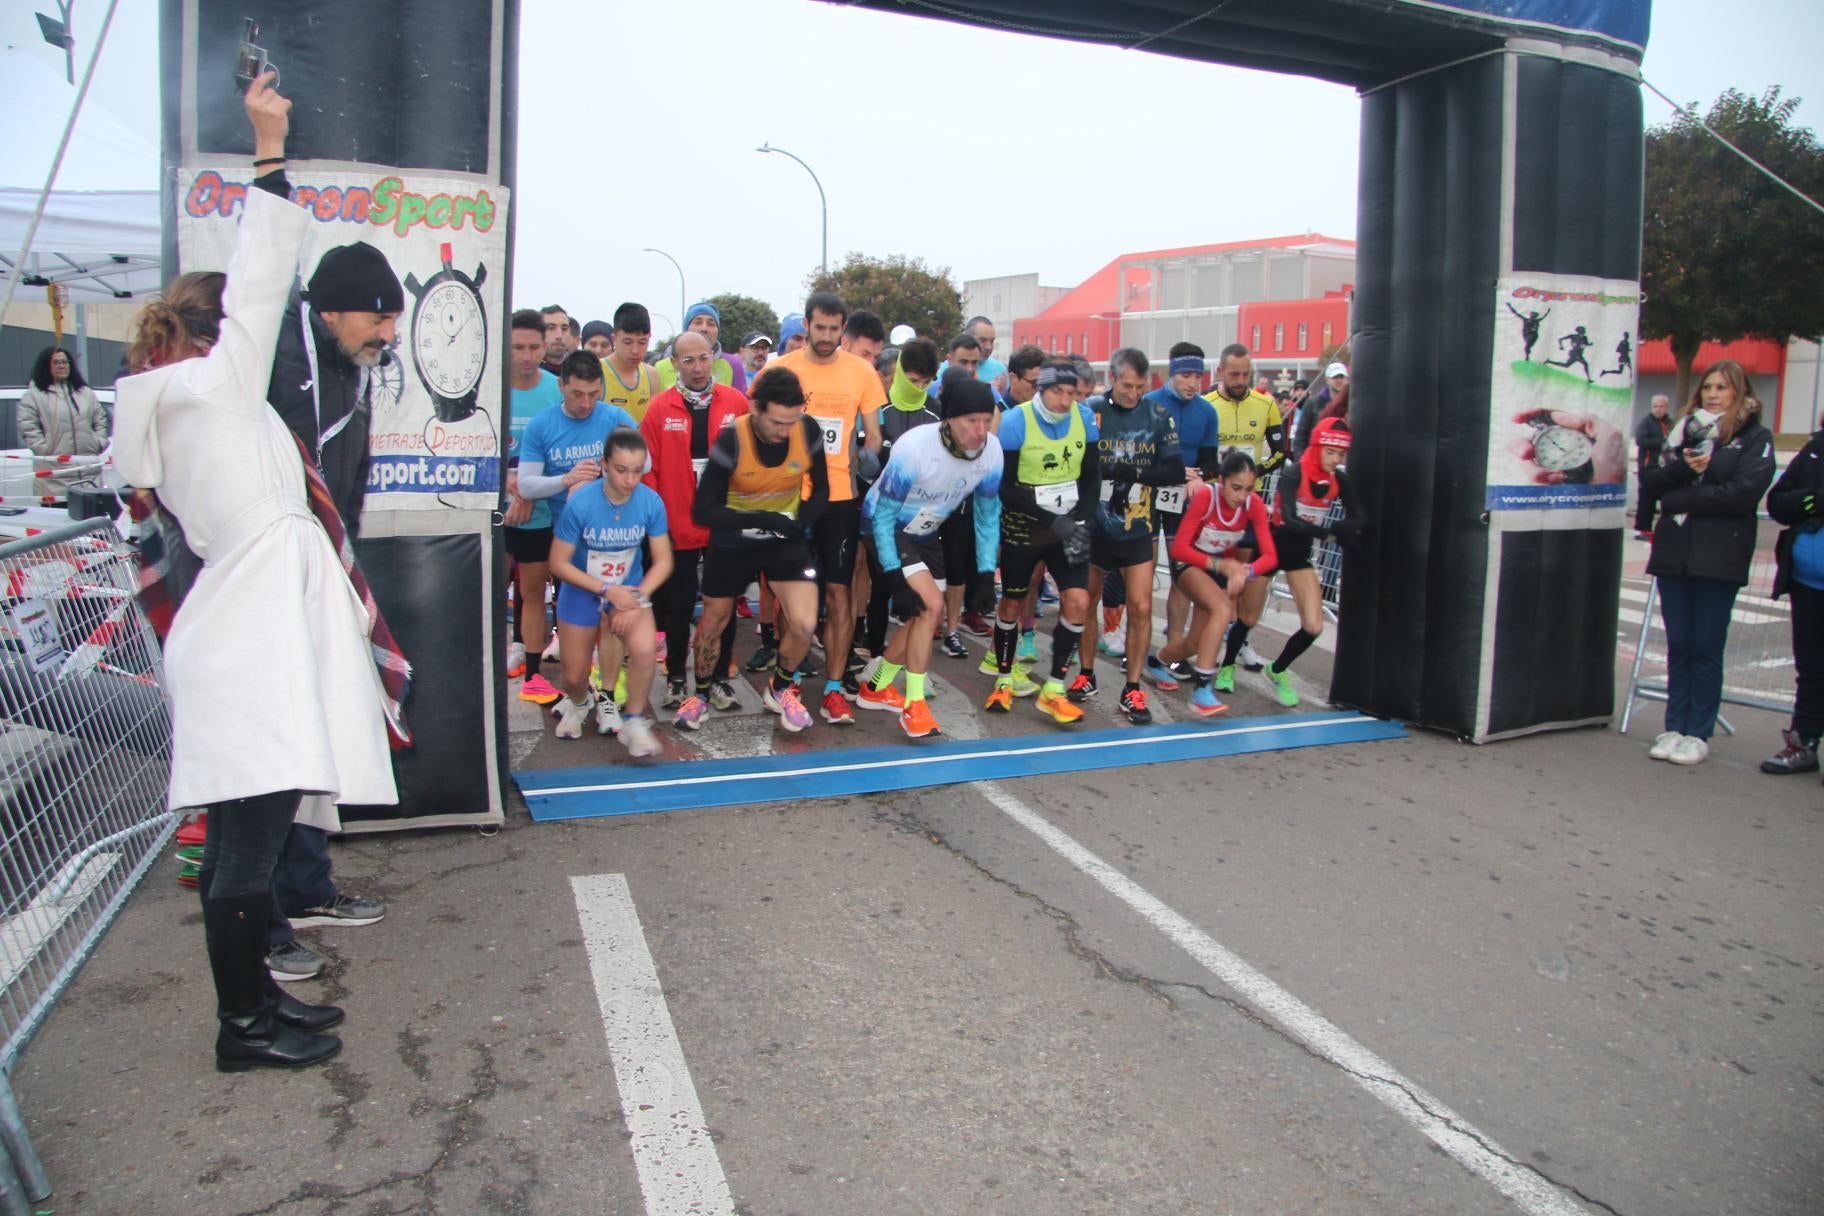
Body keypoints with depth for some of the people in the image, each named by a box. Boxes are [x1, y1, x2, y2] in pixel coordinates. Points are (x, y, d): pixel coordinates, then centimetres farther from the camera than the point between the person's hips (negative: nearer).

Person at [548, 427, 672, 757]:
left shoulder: (651, 502, -20)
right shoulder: (580, 503, -25)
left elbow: (663, 560, -11)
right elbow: (559, 563, -17)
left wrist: (638, 597, -25)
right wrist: (608, 590, -24)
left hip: (630, 588, 1)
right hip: (582, 591, 0)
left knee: (645, 649, -28)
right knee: (574, 676, 9)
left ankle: (634, 722, -4)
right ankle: (578, 703, 49)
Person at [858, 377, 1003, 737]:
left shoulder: (991, 452, -17)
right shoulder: (913, 448, -32)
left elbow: (987, 514, -2)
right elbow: (883, 516, -23)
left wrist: (986, 572, -5)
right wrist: (894, 575, -27)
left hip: (925, 533, 6)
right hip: (886, 528, -6)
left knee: (921, 616, 7)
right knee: (930, 604, -20)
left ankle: (875, 688, 29)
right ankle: (914, 704, -8)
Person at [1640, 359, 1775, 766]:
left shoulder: (1756, 437, 2)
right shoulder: (1684, 430, 14)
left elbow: (1743, 492, -11)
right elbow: (1652, 481, 5)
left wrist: (1679, 498, -8)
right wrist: (1684, 466, -13)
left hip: (1720, 555, -4)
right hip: (1674, 550, 4)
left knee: (1706, 648, 0)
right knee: (1678, 645, 7)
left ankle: (1699, 733, 7)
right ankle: (1675, 727, 13)